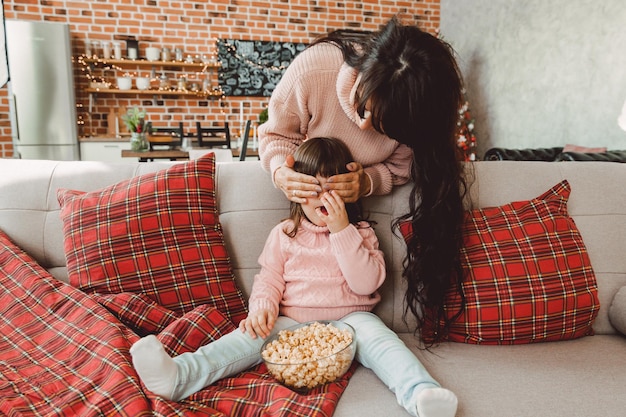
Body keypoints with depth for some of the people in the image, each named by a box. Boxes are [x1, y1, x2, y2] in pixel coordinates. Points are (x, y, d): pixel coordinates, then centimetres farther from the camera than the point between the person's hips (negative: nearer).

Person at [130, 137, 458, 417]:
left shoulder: (360, 233, 7)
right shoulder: (284, 234, 11)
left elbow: (366, 283, -8)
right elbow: (269, 279, 9)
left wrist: (341, 231, -15)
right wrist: (263, 307, -15)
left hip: (348, 318, 0)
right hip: (291, 320, 0)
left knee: (376, 336, -30)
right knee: (253, 334, -24)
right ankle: (175, 378, -37)